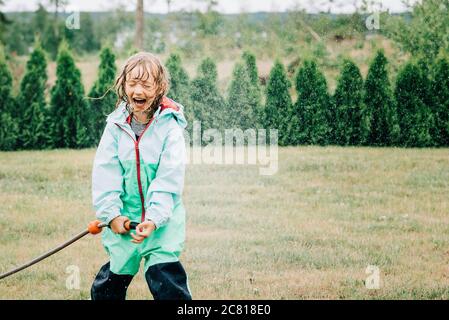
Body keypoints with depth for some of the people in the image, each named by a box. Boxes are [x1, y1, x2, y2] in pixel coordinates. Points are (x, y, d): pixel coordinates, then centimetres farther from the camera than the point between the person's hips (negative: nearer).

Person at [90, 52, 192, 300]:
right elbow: (105, 173, -4)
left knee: (167, 280, -13)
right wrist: (111, 213, -14)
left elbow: (168, 178, -16)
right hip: (123, 217, 4)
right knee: (113, 279, 18)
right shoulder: (116, 125, -2)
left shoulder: (169, 126, -11)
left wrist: (154, 219, -24)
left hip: (162, 218, -4)